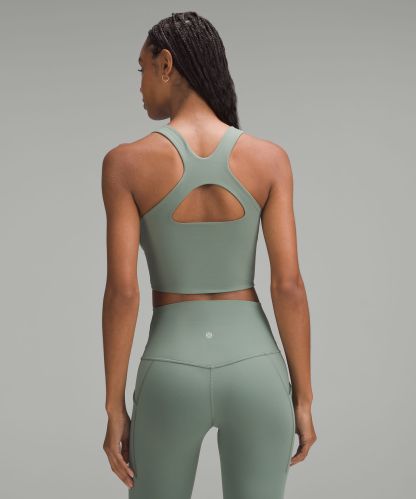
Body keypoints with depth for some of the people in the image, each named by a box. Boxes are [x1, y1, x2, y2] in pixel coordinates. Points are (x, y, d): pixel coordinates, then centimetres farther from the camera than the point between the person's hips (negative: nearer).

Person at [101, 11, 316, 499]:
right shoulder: (269, 158, -4)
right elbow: (289, 284, -7)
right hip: (254, 376, 1)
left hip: (172, 382, -1)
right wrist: (304, 399, 2)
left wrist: (114, 409, -2)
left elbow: (121, 290, -11)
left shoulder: (125, 162, -8)